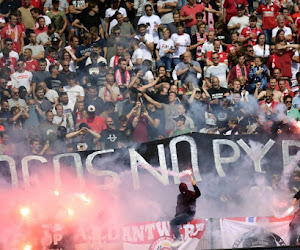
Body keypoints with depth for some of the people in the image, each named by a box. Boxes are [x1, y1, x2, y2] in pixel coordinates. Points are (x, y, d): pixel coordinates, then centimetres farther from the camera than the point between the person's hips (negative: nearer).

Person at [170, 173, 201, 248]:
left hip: (188, 214, -9)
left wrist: (194, 185, -45)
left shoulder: (191, 194, -10)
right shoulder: (179, 196, 13)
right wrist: (176, 215, 12)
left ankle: (179, 239, -21)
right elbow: (178, 206, 23)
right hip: (181, 214, 9)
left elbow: (198, 194, -32)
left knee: (172, 222, -20)